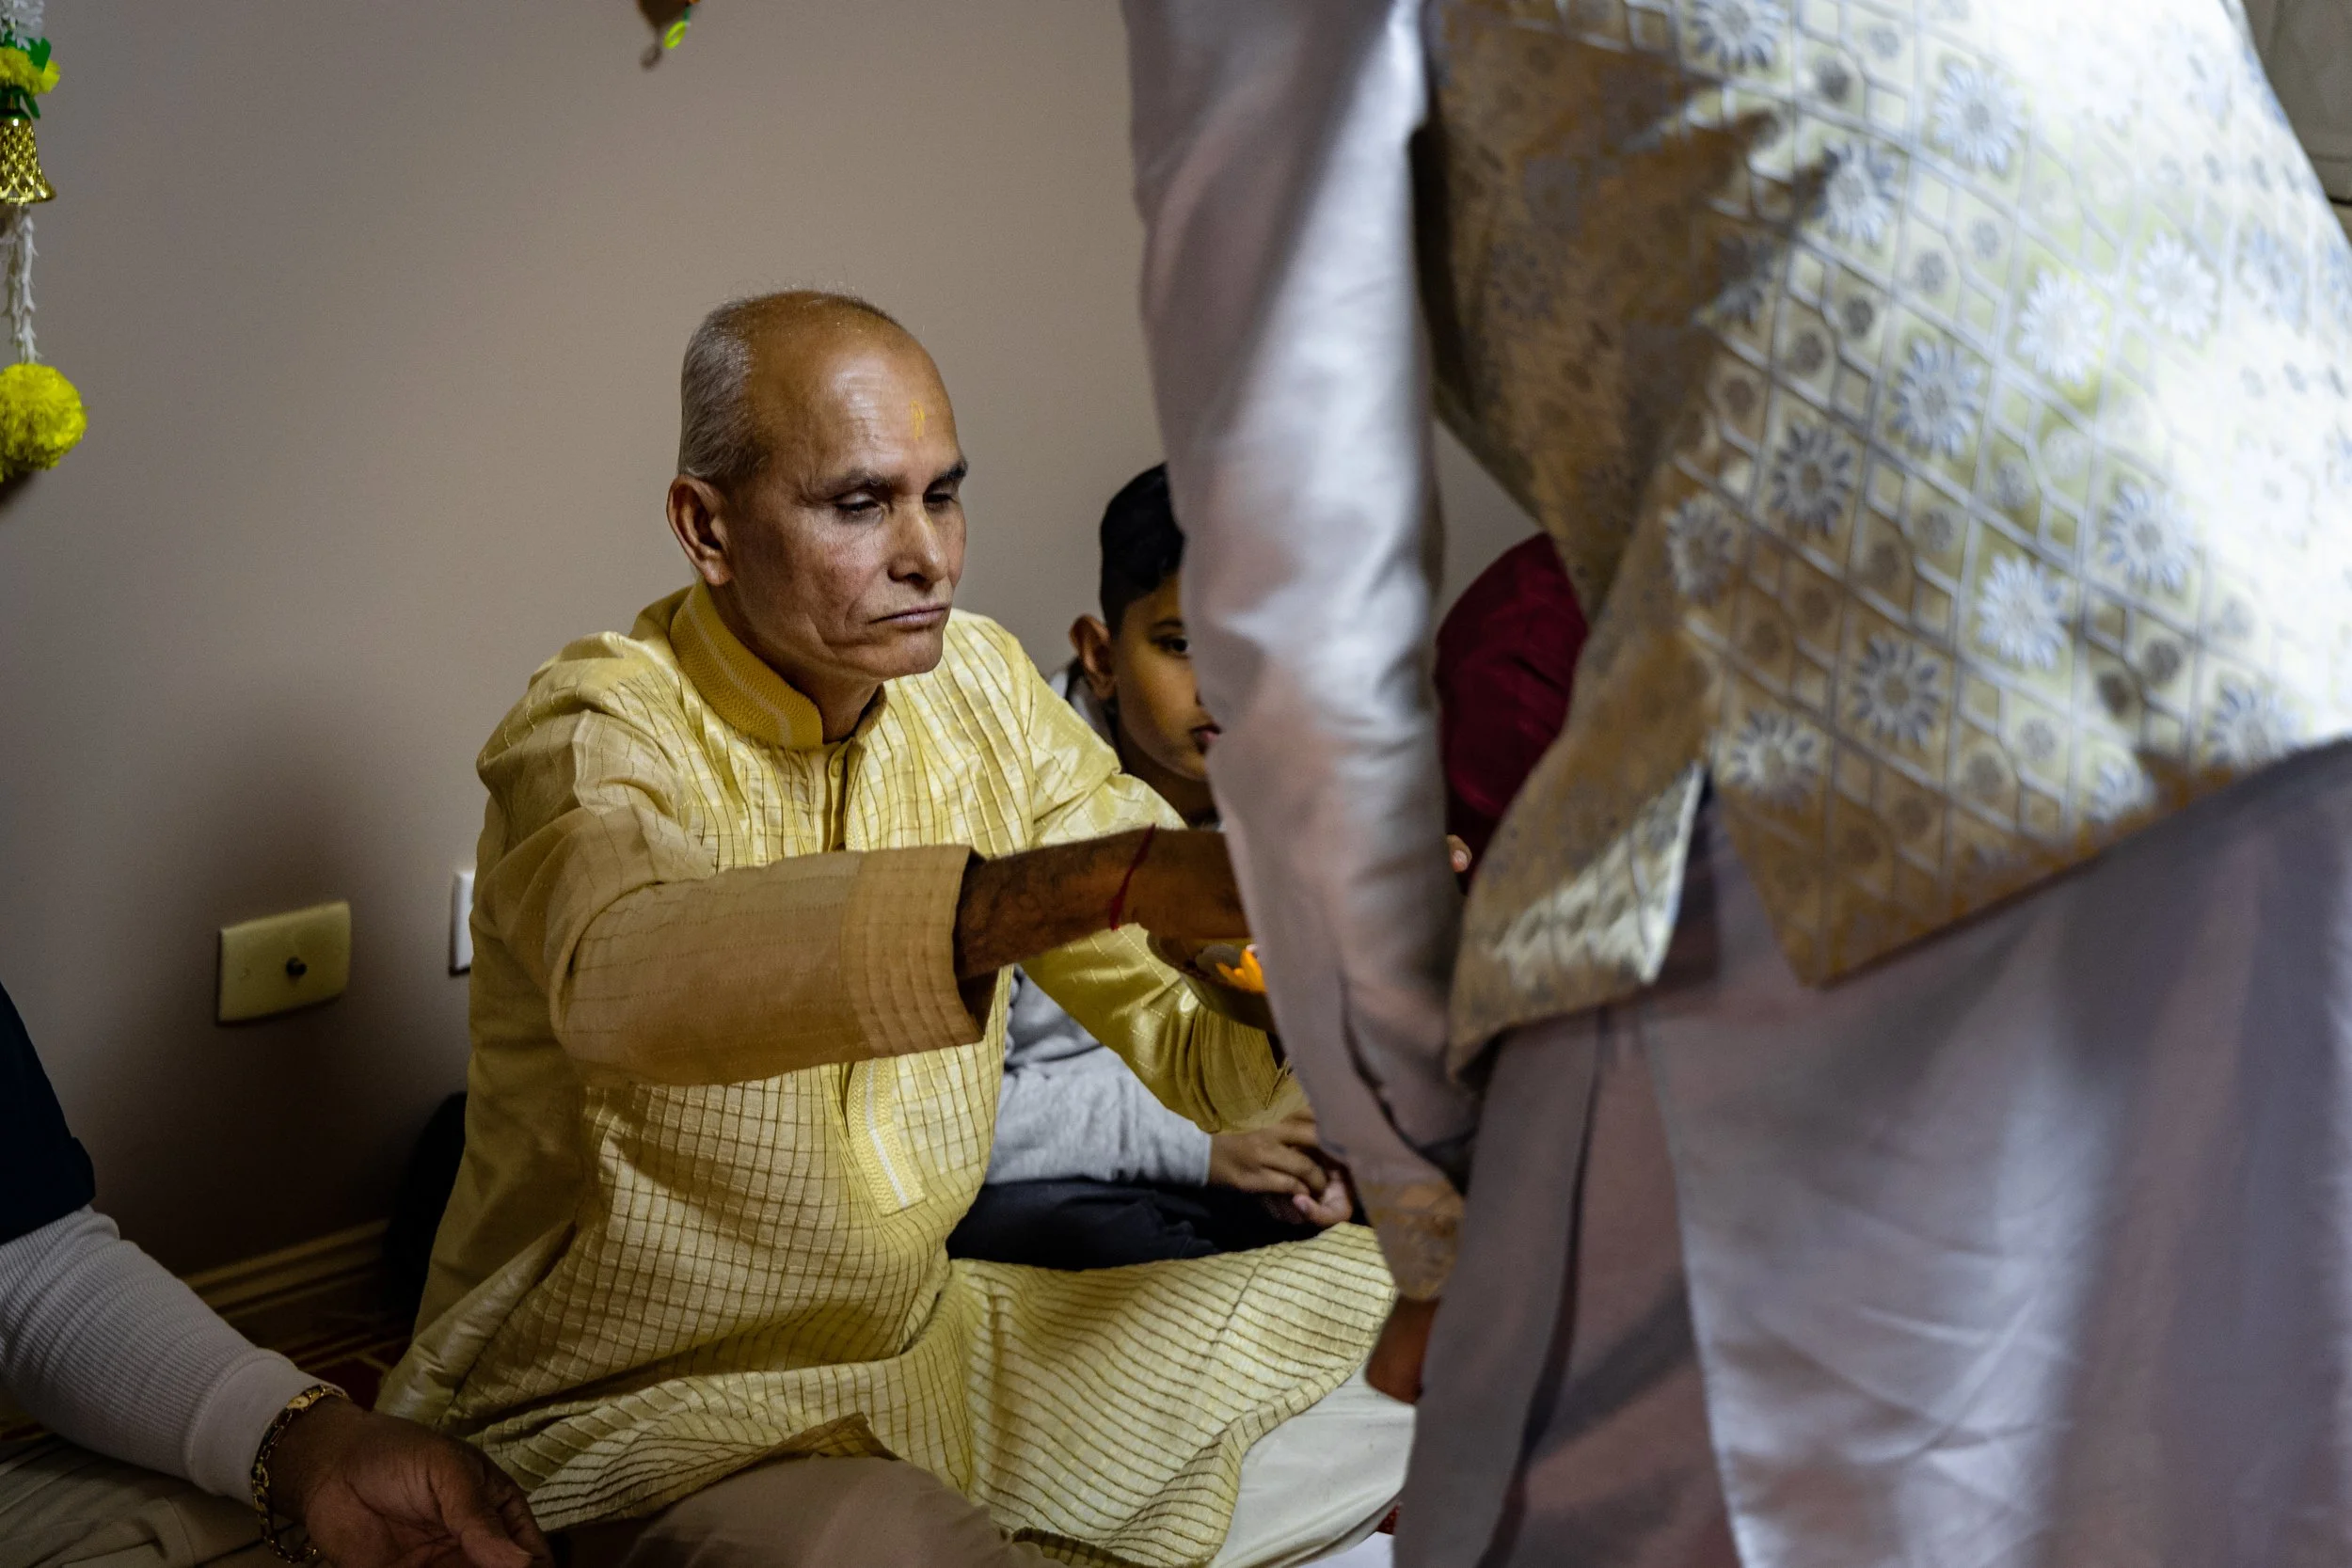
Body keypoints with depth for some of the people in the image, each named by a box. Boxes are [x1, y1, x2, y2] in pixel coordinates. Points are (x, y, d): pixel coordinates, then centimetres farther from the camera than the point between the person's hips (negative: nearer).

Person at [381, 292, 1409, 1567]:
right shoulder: (599, 730, -18)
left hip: (927, 1343, 7)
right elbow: (626, 974, -44)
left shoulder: (975, 685, 2)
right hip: (640, 1415, -7)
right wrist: (1116, 873, -51)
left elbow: (1197, 1042, 0)